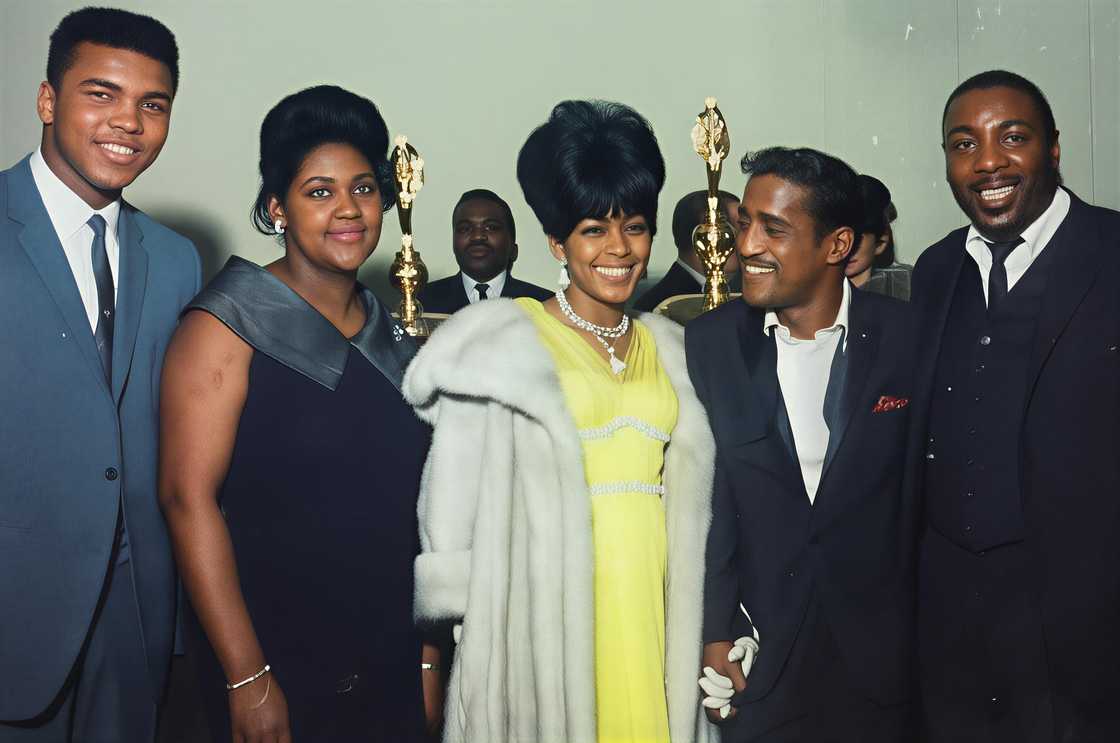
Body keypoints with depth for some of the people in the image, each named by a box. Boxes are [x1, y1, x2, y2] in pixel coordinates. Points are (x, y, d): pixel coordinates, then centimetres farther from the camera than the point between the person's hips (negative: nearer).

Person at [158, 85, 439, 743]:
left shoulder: (398, 333, 7)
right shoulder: (228, 326, -9)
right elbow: (188, 496, -15)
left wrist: (429, 654, 10)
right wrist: (247, 679, -18)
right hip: (277, 664, -5)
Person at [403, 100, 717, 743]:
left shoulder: (669, 348, 13)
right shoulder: (503, 341, -2)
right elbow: (456, 508, -3)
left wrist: (708, 631, 13)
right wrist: (465, 614, -4)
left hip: (653, 611, 4)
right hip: (545, 613, -4)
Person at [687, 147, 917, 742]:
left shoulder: (907, 337, -8)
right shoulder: (708, 343, -6)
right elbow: (701, 502, -4)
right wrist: (713, 635, -6)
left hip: (880, 652, 0)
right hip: (756, 654, 0)